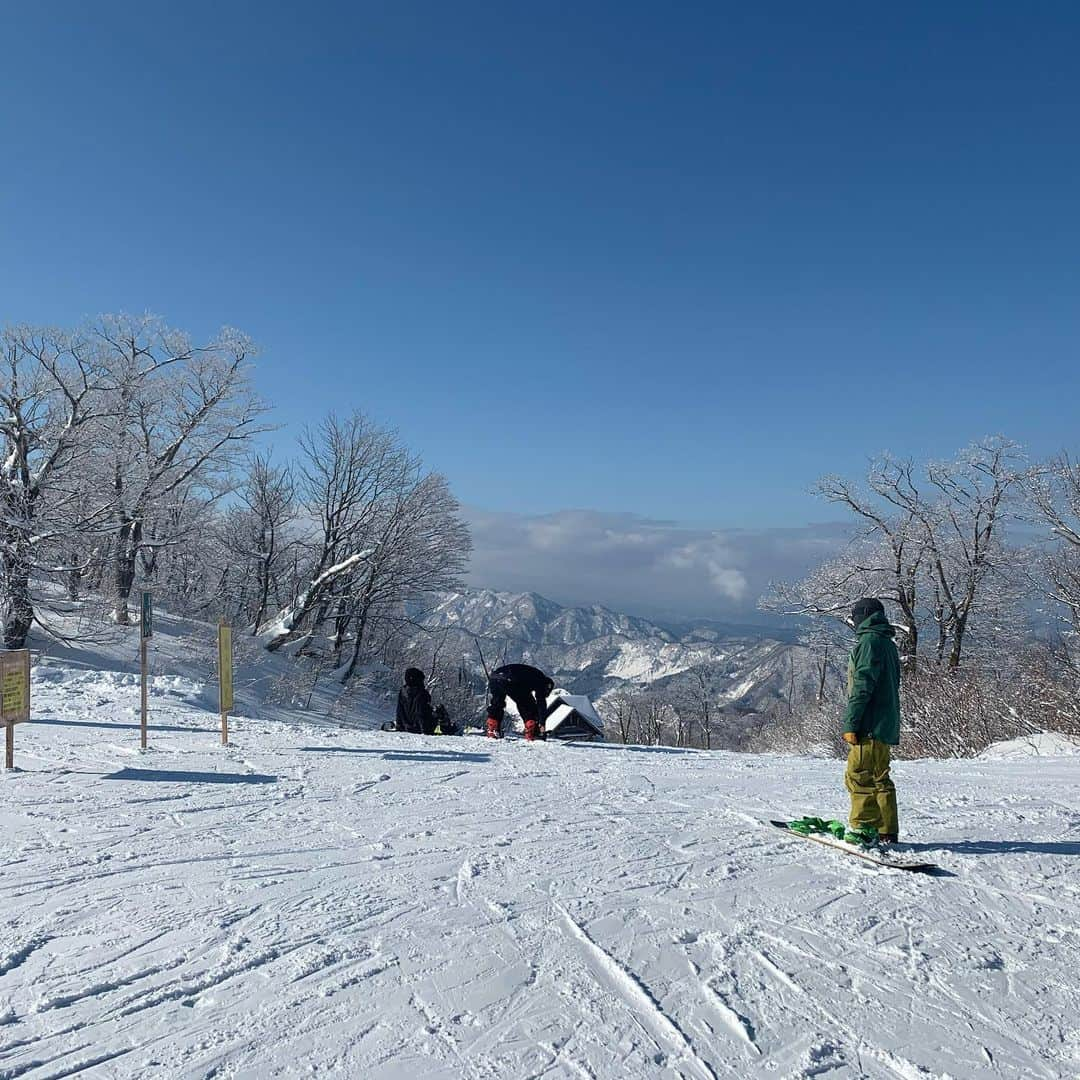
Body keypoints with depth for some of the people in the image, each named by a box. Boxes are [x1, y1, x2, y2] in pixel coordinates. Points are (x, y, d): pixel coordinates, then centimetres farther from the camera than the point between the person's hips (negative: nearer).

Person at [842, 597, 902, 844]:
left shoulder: (869, 641, -11)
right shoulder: (888, 644, 19)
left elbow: (862, 686, -18)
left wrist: (850, 724, -18)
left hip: (870, 724, -10)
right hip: (886, 725, 10)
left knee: (858, 776, -8)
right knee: (879, 778, 13)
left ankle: (865, 829, -8)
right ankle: (887, 832, 16)